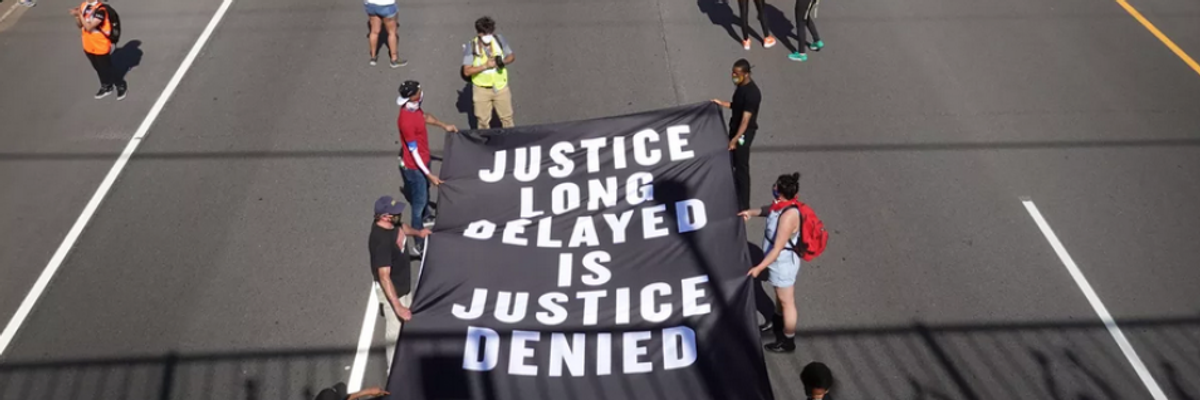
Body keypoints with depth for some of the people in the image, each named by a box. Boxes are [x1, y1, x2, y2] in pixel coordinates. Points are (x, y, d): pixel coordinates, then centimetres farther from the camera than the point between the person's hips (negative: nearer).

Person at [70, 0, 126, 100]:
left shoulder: (100, 9, -25)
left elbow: (89, 27, -26)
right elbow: (79, 25, 6)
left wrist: (80, 14, -24)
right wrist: (76, 16, -12)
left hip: (101, 46, -7)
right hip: (88, 46, 7)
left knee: (107, 69, 7)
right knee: (98, 69, 21)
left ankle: (121, 87, 28)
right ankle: (106, 87, 39)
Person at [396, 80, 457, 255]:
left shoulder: (414, 107, -9)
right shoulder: (406, 121, -36)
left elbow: (424, 116, 17)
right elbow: (413, 151, -30)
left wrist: (444, 125, 20)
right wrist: (429, 174, -28)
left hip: (423, 159, 9)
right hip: (414, 166, -9)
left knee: (425, 193, 32)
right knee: (419, 202, 3)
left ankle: (426, 217, 60)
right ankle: (419, 243, 16)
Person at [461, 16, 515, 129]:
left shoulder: (499, 39, -9)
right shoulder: (471, 46, -16)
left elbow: (512, 56, 3)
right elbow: (466, 71, -18)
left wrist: (503, 62, -19)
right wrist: (485, 66, -28)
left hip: (501, 87, 2)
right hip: (481, 89, -2)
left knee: (507, 118, 14)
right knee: (483, 121, 11)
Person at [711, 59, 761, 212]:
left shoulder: (751, 93, -25)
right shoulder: (741, 86, 4)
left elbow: (745, 120, -27)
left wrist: (735, 139, -30)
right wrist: (722, 103, 8)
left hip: (744, 133, -10)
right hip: (735, 129, 10)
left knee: (741, 167, -2)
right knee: (734, 163, 19)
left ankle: (743, 205, 8)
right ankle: (736, 197, 34)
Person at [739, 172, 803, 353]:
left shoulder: (788, 216, -36)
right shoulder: (782, 204, -10)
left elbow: (777, 249, -32)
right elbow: (769, 210, 17)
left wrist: (759, 267, -26)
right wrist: (751, 212, 4)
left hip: (783, 263, -9)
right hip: (779, 261, 9)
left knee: (787, 301, 10)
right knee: (780, 296, 30)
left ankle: (788, 342, 29)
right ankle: (778, 324, 54)